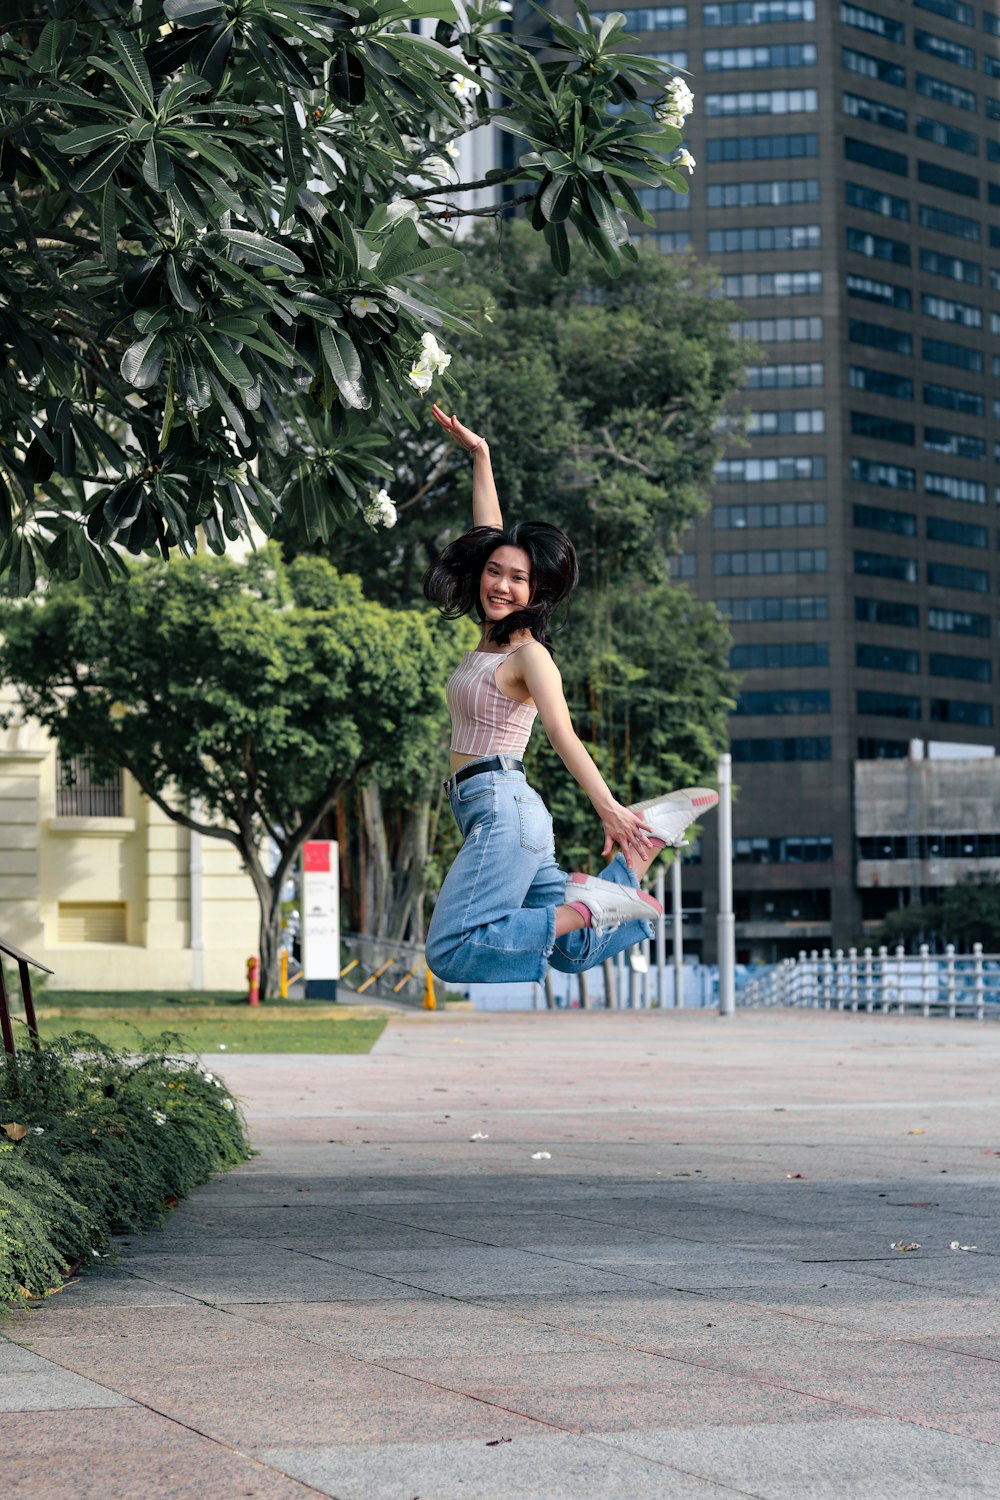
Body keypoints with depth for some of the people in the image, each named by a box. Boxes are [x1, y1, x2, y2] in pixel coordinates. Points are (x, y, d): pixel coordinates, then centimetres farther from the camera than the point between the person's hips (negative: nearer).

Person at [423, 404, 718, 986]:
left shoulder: (528, 653, -9)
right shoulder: (493, 634, 13)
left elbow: (562, 730, -25)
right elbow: (490, 537, 22)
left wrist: (607, 806, -37)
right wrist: (480, 456, 25)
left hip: (503, 806, -9)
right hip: (500, 812, 9)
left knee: (452, 955, -18)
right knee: (577, 951, 1)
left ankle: (589, 907, -15)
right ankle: (649, 833, 8)